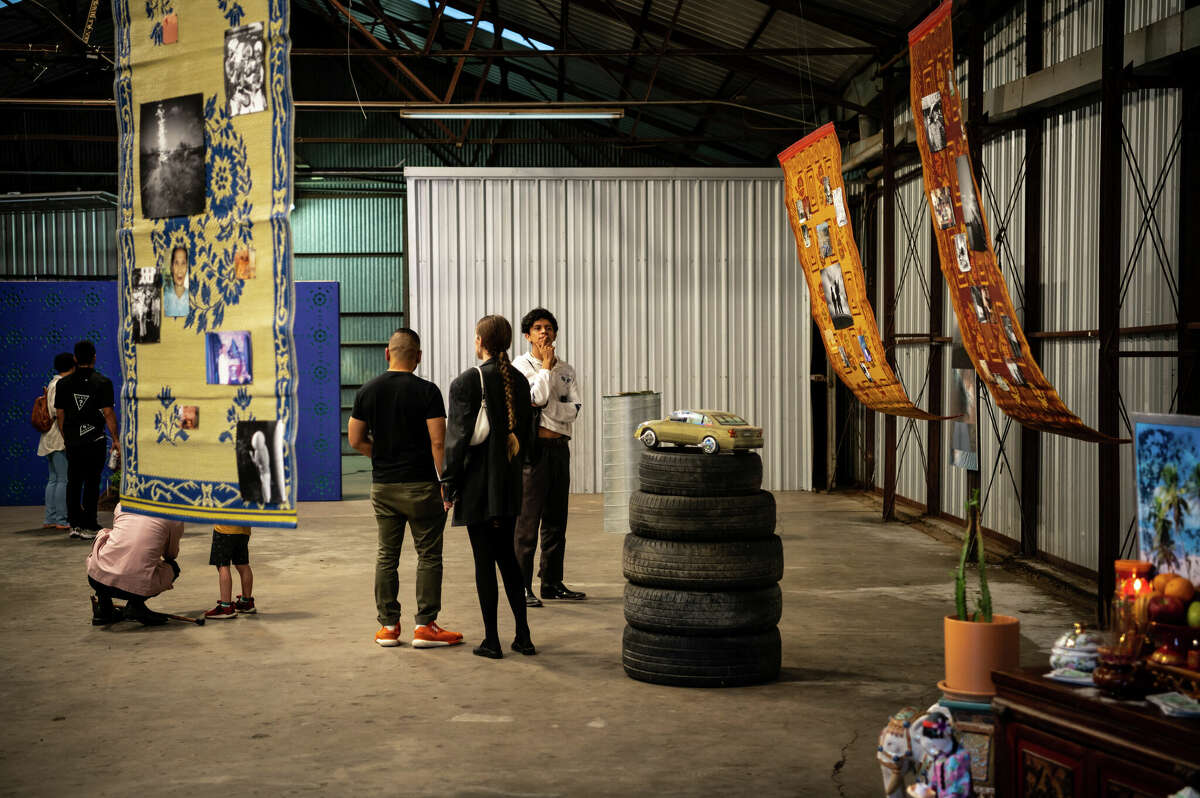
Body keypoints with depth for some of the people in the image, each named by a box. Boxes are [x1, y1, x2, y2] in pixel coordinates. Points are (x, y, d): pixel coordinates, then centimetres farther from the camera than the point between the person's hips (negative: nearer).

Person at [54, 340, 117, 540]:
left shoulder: (64, 383, 5)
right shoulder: (102, 382, -6)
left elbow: (60, 414, 7)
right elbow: (108, 413, -8)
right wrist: (115, 439, -1)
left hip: (72, 441, 3)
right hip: (95, 441, -3)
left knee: (74, 482, 11)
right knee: (92, 482, 0)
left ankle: (75, 524, 14)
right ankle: (88, 526, 0)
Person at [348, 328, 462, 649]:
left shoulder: (368, 391, 3)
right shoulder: (427, 391, -10)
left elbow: (355, 439, 6)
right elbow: (438, 442, -14)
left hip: (382, 486, 4)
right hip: (420, 484, -4)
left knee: (387, 555, 11)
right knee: (428, 554, 3)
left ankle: (388, 625, 13)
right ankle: (425, 625, 2)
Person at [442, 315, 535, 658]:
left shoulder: (466, 382, -13)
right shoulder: (519, 381, 5)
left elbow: (458, 437, -14)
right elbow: (525, 432, 10)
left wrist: (449, 486, -8)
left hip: (478, 485, -6)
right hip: (509, 485, 6)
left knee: (484, 560, 1)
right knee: (507, 556, 16)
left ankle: (491, 640, 6)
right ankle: (523, 635, 16)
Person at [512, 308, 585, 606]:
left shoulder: (566, 370, 14)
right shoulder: (519, 366, -1)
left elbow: (573, 410, 2)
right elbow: (535, 397, -17)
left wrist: (545, 407, -11)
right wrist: (546, 366, -8)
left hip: (559, 447, 6)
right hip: (533, 448, -6)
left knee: (556, 520, 10)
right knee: (527, 520, -7)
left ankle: (552, 583, 18)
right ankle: (522, 587, -2)